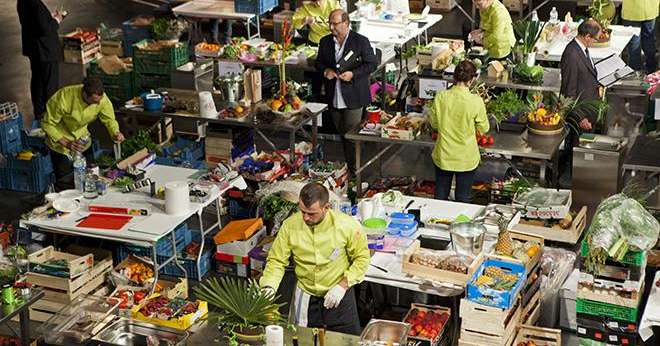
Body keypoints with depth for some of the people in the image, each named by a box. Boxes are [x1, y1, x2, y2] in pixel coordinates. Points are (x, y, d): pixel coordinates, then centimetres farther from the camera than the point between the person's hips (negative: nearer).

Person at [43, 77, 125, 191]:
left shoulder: (102, 98, -24)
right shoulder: (64, 98, -35)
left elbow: (109, 119, -9)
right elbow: (47, 124, -25)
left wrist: (116, 133, -31)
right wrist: (67, 143, -35)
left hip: (81, 137, 4)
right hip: (61, 138, -4)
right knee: (65, 183, -5)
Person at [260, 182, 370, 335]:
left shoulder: (347, 225, -18)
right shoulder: (290, 225, -14)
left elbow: (361, 258, -6)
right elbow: (277, 261, -6)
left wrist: (343, 285, -14)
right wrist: (269, 287, -22)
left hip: (339, 295, -1)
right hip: (305, 298, 2)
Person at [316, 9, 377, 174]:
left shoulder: (361, 41, -7)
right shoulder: (325, 42, 7)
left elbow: (371, 64, -5)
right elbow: (319, 62, 17)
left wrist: (353, 74, -18)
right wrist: (325, 70, -6)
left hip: (353, 97, -5)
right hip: (333, 97, 5)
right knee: (342, 134, 14)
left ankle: (354, 169, 4)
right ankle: (346, 165, 25)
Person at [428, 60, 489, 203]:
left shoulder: (440, 97, -14)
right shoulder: (476, 102, -21)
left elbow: (434, 123, 0)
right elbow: (484, 129, -7)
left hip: (443, 157, 2)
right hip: (466, 159, -2)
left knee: (440, 197, 20)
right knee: (463, 199, 16)